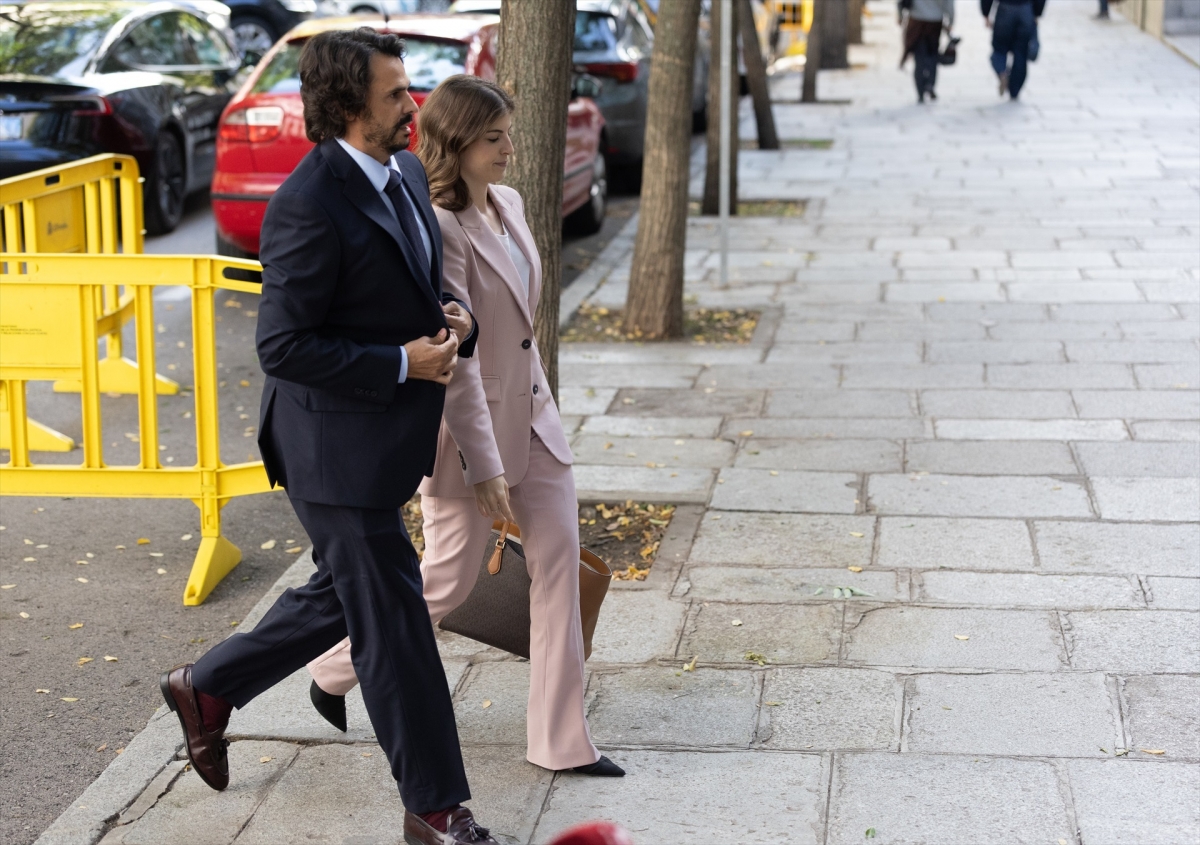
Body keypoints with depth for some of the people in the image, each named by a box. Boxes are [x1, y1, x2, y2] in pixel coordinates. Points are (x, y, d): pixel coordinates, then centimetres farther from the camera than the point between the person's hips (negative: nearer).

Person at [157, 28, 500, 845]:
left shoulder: (407, 173, 6)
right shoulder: (309, 206, -23)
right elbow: (285, 346, -23)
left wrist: (455, 314, -2)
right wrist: (404, 364, -21)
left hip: (384, 439, 10)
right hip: (337, 447, -9)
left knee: (343, 596, 24)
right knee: (394, 623, 2)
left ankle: (208, 686, 43)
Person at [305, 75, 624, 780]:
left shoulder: (510, 205, 5)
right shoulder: (438, 228, -21)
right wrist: (487, 468, -22)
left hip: (534, 417, 8)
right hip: (471, 429, -8)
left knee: (560, 564, 4)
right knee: (449, 582, 5)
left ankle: (562, 741, 12)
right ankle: (335, 672, 30)